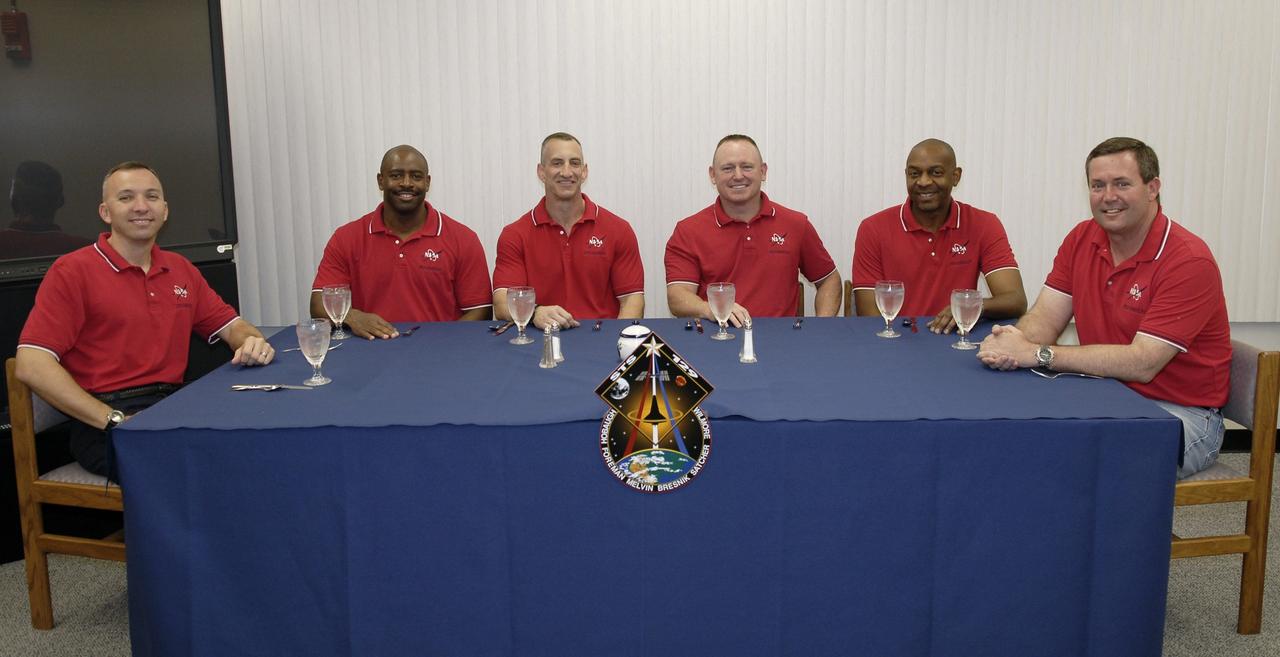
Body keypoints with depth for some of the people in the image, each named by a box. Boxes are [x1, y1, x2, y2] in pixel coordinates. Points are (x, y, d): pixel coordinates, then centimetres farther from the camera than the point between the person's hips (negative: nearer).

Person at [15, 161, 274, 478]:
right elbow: (31, 365, -9)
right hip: (104, 424, -6)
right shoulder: (72, 271, -1)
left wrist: (251, 341, -4)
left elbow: (231, 325, 23)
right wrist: (115, 420, -19)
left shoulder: (181, 270, 17)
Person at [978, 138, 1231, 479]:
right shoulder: (1081, 239, 4)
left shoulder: (1189, 260, -18)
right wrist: (1011, 341, -25)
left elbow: (1142, 364, -25)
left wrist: (1036, 354, -28)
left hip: (1180, 412, -6)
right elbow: (1046, 317, -1)